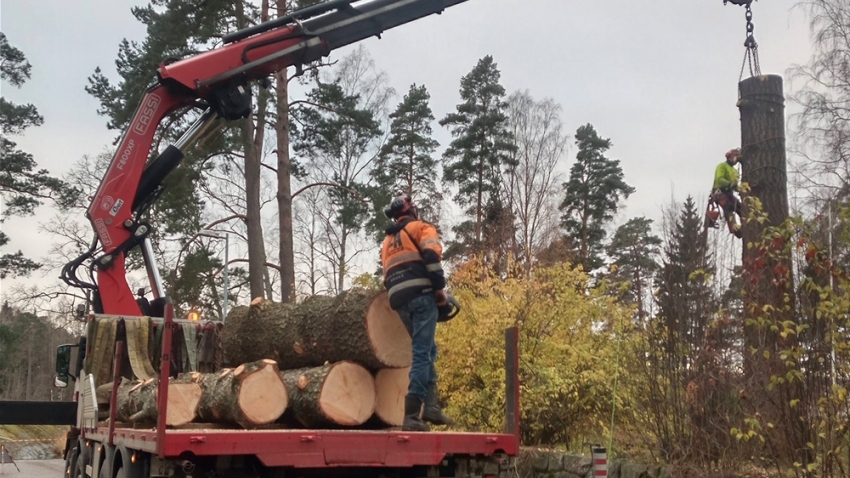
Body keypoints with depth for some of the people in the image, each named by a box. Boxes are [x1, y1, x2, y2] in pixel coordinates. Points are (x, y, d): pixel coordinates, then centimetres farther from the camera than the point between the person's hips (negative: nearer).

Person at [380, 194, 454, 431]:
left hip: (398, 301, 6)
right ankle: (412, 415, -16)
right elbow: (431, 254, -9)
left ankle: (430, 406, 6)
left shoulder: (387, 242, 30)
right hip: (421, 295, -6)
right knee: (422, 354, -8)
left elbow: (387, 277, 22)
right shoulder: (421, 227, 11)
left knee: (427, 350, 17)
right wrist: (440, 288, -5)